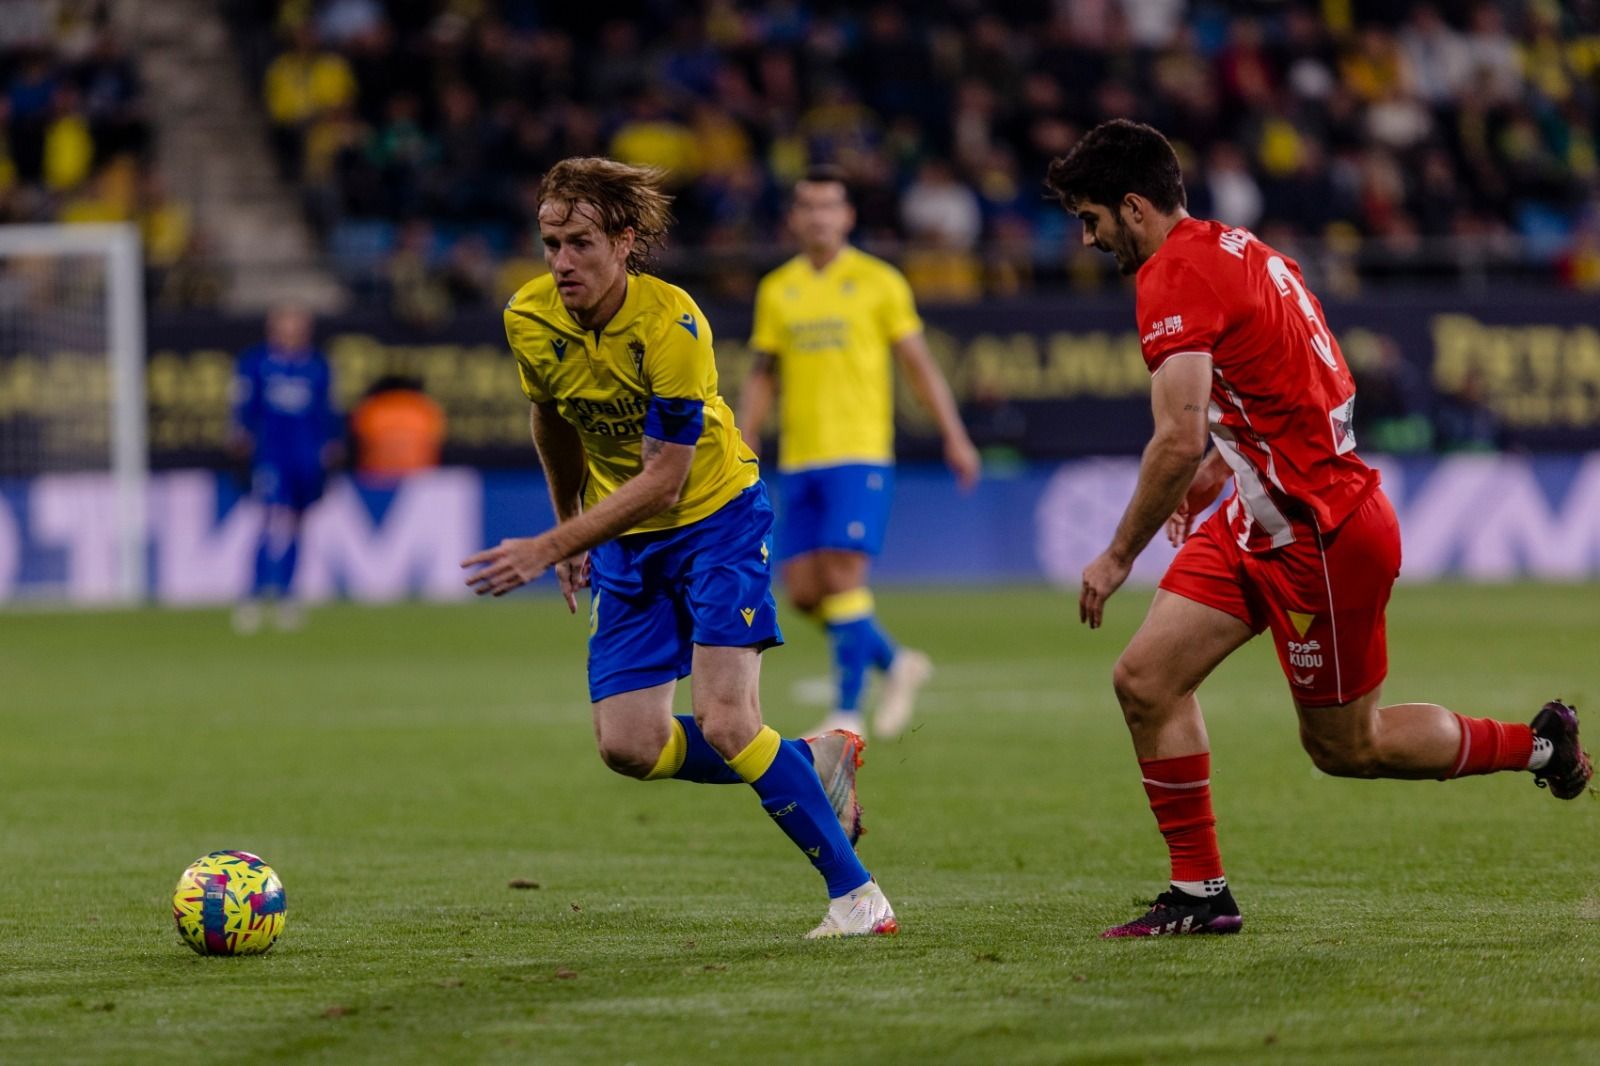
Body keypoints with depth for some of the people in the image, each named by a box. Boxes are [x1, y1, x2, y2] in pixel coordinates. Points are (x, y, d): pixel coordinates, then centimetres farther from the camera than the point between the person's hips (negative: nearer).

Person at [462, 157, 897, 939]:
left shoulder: (671, 325, -27)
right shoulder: (530, 319, -10)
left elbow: (663, 481, -26)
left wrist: (549, 548, -30)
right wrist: (569, 526, 20)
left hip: (713, 516, -6)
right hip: (624, 539, 6)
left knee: (725, 724, -19)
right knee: (628, 745, -6)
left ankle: (855, 894, -7)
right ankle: (812, 765, 16)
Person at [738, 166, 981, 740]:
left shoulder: (878, 282, 1)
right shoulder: (777, 290, 11)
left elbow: (919, 364, 4)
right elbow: (762, 376, 17)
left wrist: (954, 436, -1)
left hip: (859, 454, -5)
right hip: (799, 460, 5)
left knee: (842, 576, -15)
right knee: (803, 592, 0)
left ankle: (847, 712, -9)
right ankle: (897, 663, 21)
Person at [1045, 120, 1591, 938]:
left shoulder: (1174, 275, -21)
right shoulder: (1232, 250, 9)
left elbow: (1179, 440, -28)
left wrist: (1118, 557, -18)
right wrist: (1207, 480, 18)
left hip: (1321, 535, -10)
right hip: (1261, 523, 10)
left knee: (1344, 747, 6)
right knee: (1145, 679, 1)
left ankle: (1539, 745, 24)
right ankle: (1199, 893, 6)